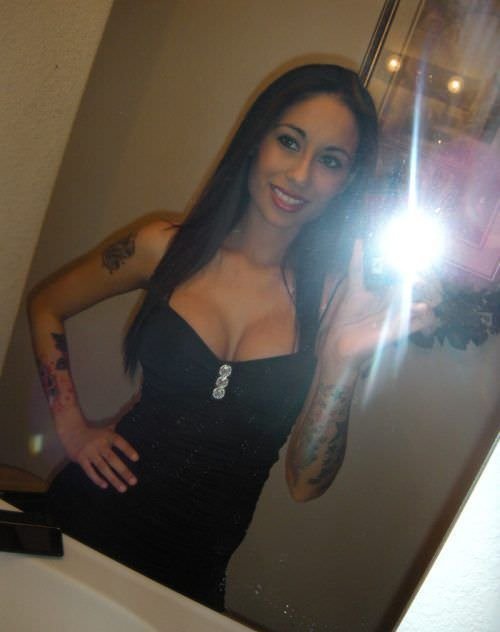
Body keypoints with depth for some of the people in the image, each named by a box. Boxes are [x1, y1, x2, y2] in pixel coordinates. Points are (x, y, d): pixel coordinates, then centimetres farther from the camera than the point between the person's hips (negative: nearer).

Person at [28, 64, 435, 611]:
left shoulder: (334, 295, -8)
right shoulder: (168, 248, -6)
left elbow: (305, 484, -8)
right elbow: (46, 306, 10)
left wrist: (341, 363, -21)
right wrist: (71, 425, 2)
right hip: (89, 524, 1)